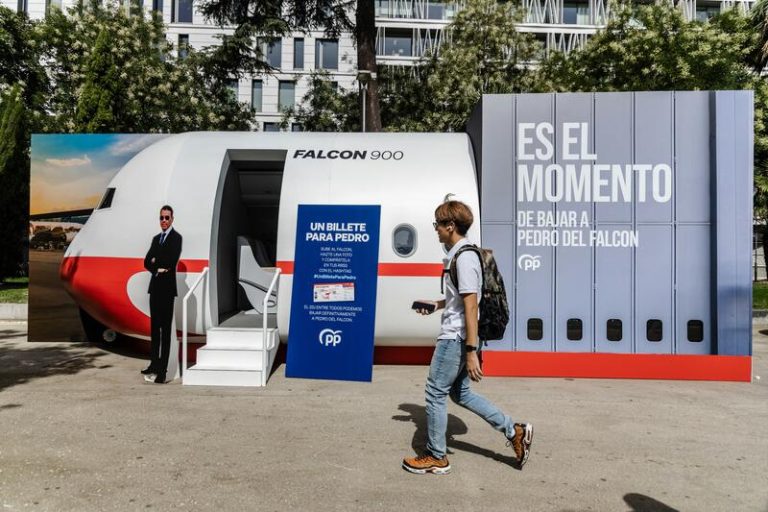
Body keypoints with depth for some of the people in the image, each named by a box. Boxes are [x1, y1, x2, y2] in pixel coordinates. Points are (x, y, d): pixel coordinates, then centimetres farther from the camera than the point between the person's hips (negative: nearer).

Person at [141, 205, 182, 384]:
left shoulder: (176, 237, -5)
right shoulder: (156, 238, 19)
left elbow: (171, 261, -18)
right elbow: (147, 262, 12)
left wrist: (156, 262, -3)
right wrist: (158, 268, -6)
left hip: (167, 287, -8)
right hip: (155, 286, 8)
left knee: (165, 329, -7)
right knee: (154, 327, 13)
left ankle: (162, 370, -7)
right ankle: (154, 364, 23)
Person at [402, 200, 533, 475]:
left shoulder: (464, 258, -18)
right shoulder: (458, 255, 12)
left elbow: (471, 306, -22)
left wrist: (471, 352, -22)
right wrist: (436, 305, 22)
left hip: (455, 338, -10)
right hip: (455, 336, 10)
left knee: (436, 392, 3)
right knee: (460, 393, 18)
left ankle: (436, 457, 18)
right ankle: (515, 431, 23)